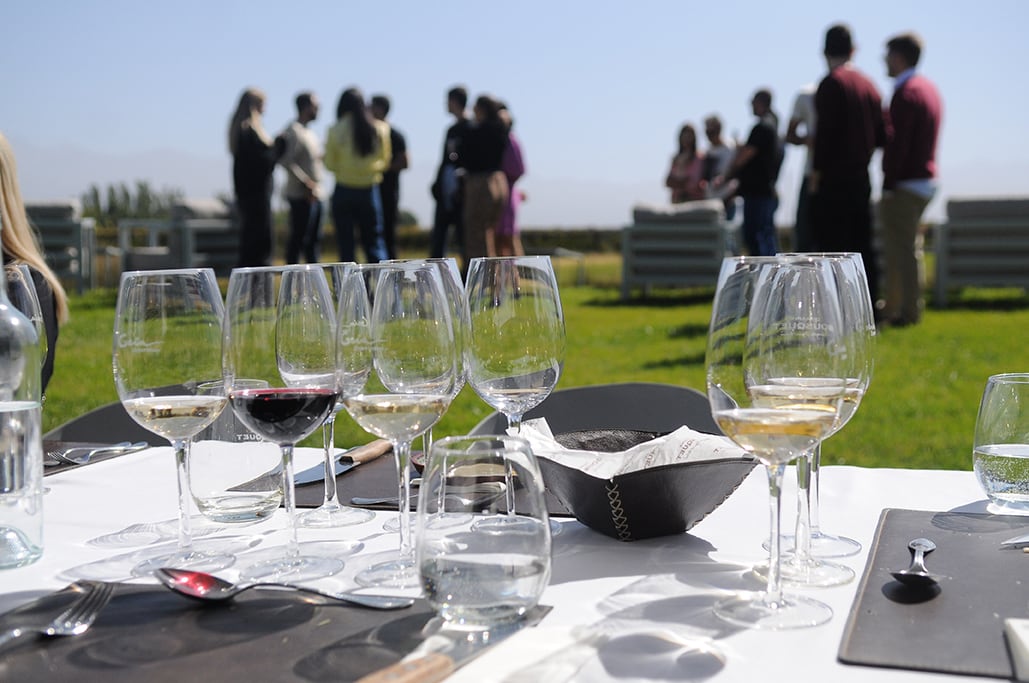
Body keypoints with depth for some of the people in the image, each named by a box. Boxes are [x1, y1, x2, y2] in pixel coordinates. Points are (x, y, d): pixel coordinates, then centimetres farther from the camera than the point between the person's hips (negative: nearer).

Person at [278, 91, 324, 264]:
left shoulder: (308, 132, 18)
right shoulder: (294, 132, -13)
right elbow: (286, 161, -22)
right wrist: (306, 182, -21)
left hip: (313, 195, 10)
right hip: (301, 196, -9)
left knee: (314, 238, 12)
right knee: (298, 238, -6)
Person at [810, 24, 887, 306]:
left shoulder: (831, 84, -9)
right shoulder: (868, 84, 12)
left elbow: (825, 131, -15)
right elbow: (880, 135, 13)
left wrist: (815, 174, -10)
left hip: (834, 180, -7)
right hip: (862, 178, 7)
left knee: (831, 245, -6)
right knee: (862, 245, 10)